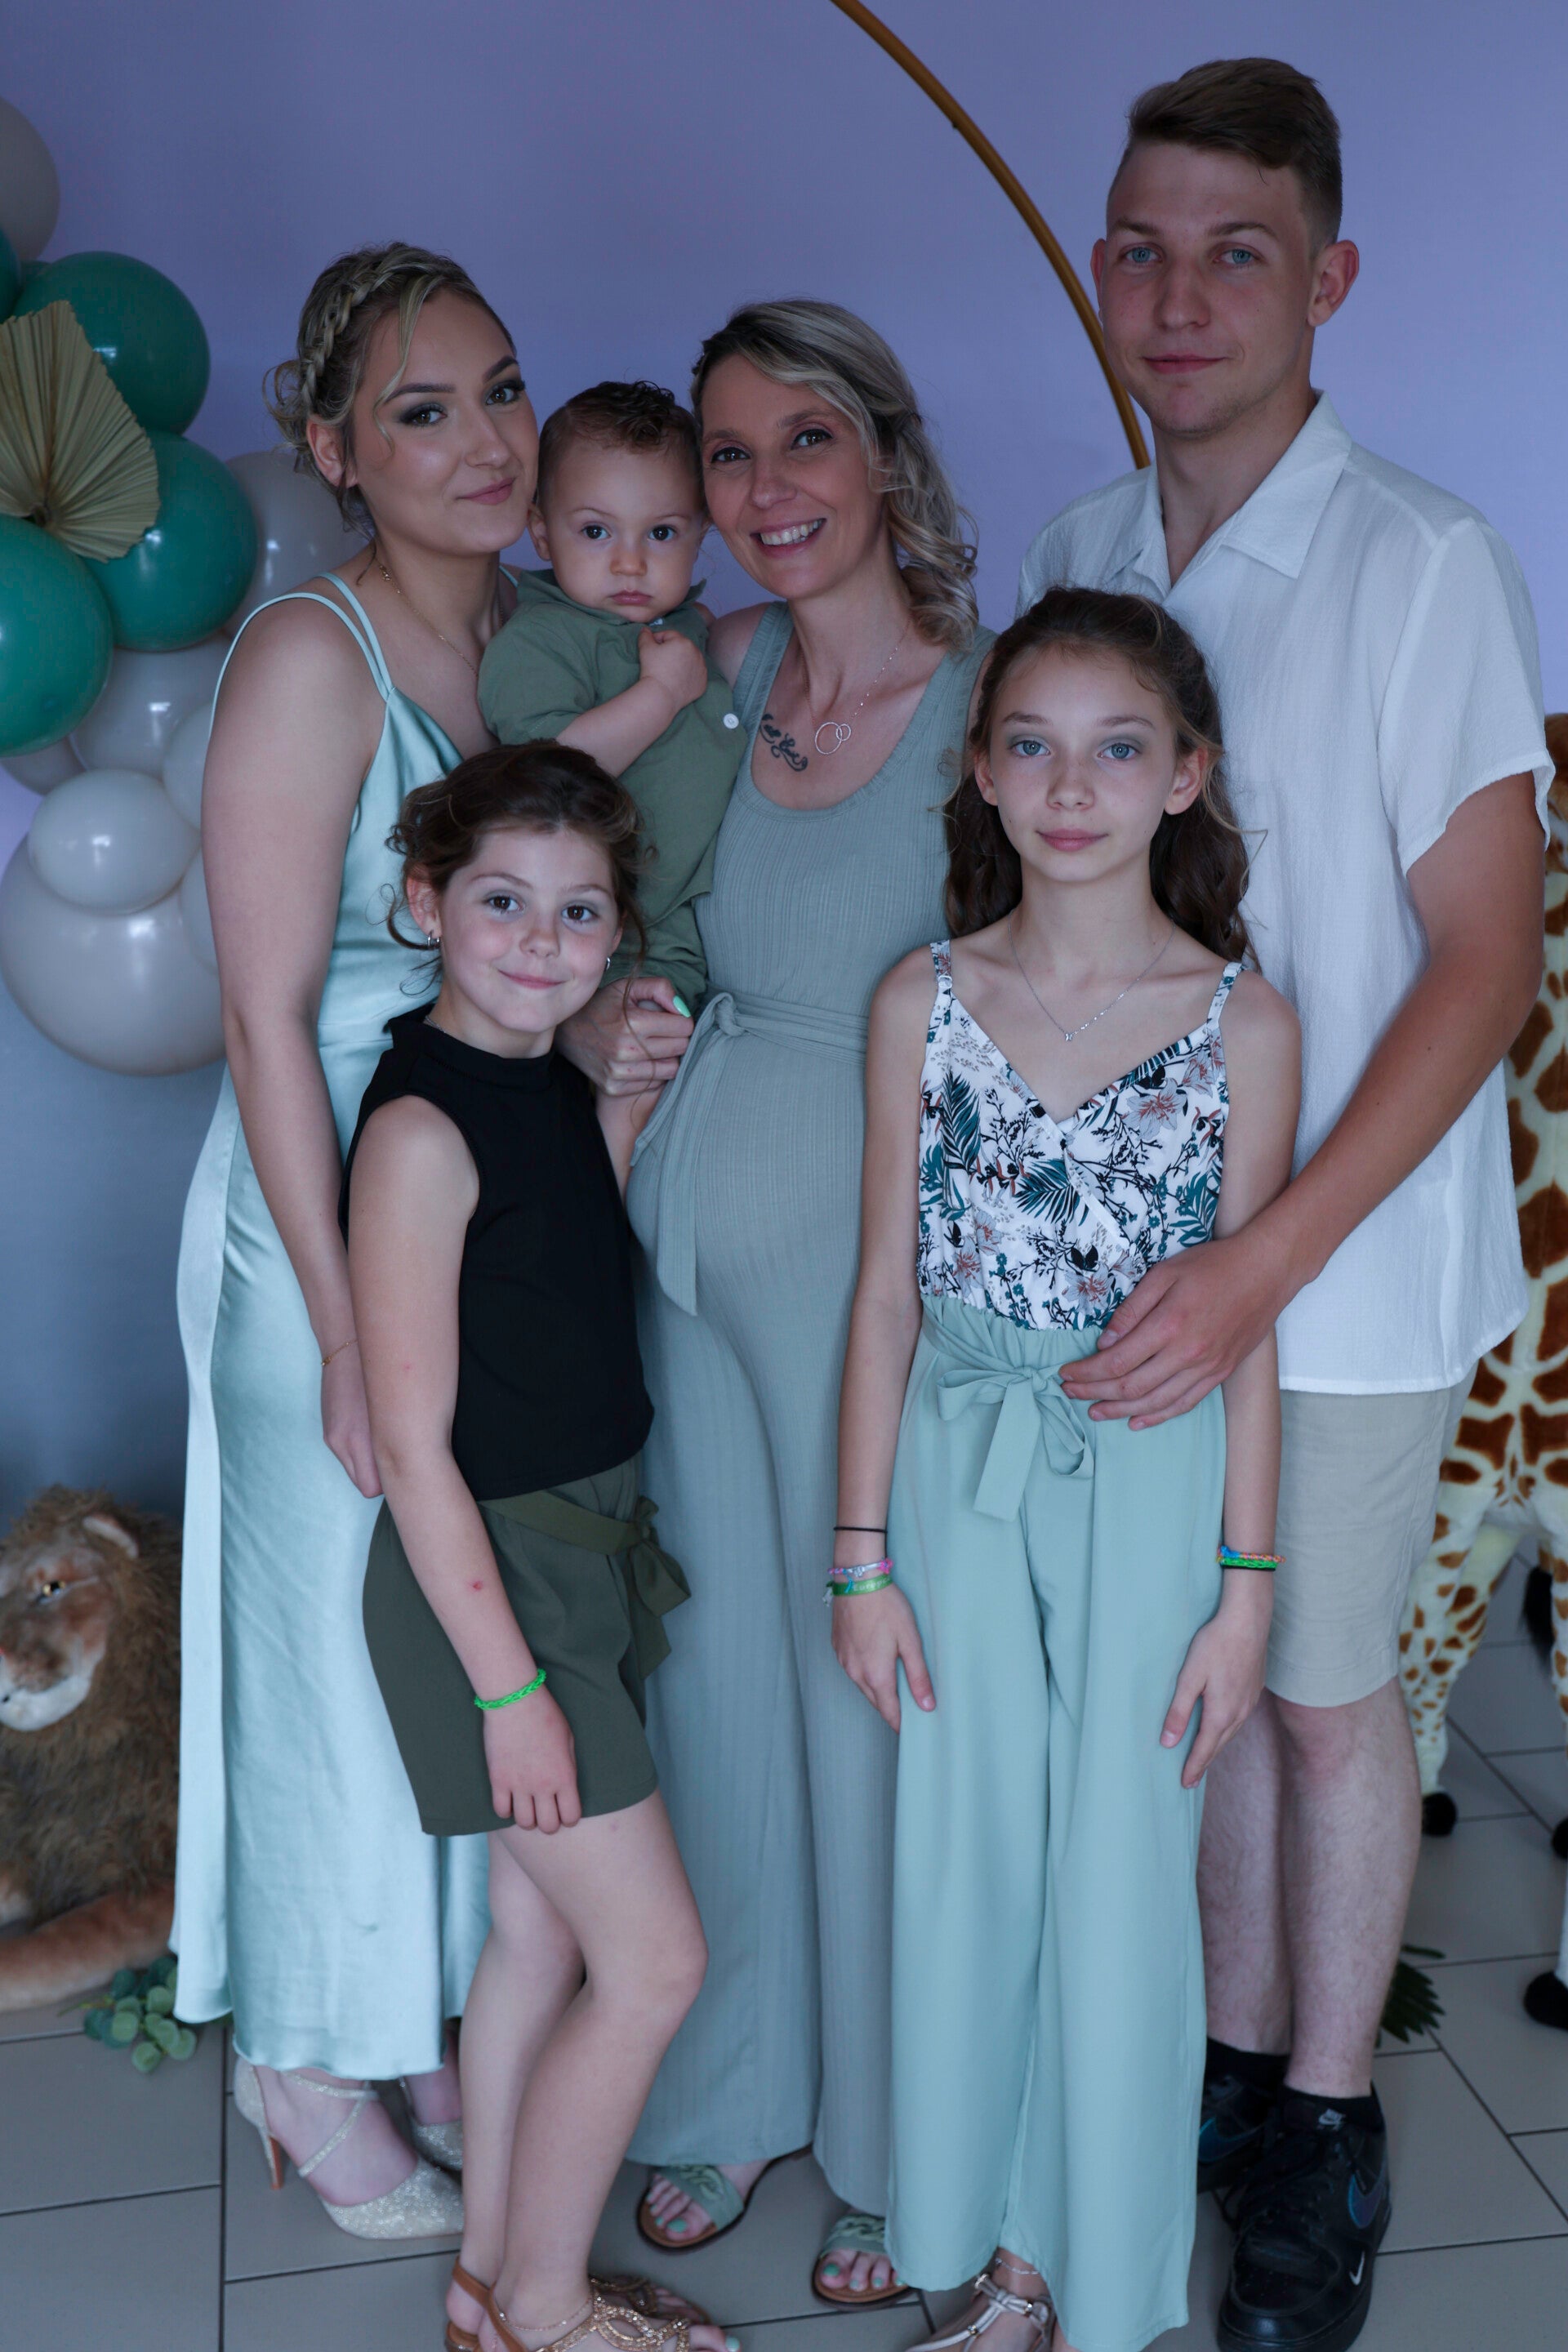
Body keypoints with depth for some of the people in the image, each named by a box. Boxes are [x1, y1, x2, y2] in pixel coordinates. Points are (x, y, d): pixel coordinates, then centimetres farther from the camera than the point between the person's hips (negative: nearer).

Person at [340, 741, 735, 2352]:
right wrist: (507, 1684, -19)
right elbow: (414, 1446, -21)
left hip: (586, 1541, 9)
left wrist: (631, 1102, 5)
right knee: (654, 1960, -1)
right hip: (487, 1571, -8)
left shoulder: (554, 1086, 5)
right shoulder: (422, 1126, -21)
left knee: (537, 1927, 18)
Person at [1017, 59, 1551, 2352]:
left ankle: (1329, 2131, 31)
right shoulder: (1075, 552, 4)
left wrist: (1266, 1263, -22)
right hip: (1143, 1245, 5)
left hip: (1353, 1257, -4)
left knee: (1325, 1692, 10)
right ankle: (1234, 2059, 36)